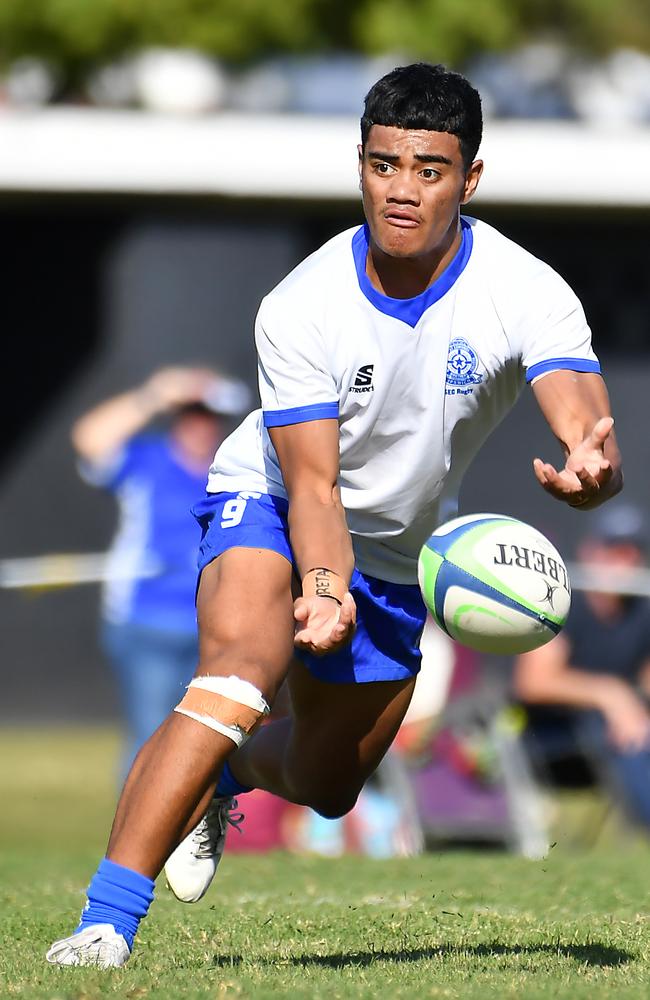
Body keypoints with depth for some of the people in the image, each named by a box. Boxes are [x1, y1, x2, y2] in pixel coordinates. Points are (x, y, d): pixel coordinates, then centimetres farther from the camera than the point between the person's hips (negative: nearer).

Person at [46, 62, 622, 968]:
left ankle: (226, 771, 53)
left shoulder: (529, 296, -24)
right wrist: (323, 583, -45)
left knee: (328, 787, 15)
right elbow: (314, 483, -25)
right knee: (241, 663, -35)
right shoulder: (300, 308, -25)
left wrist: (590, 471, -62)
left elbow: (591, 433, -37)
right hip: (268, 501, -4)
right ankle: (103, 927, -39)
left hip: (396, 554, 4)